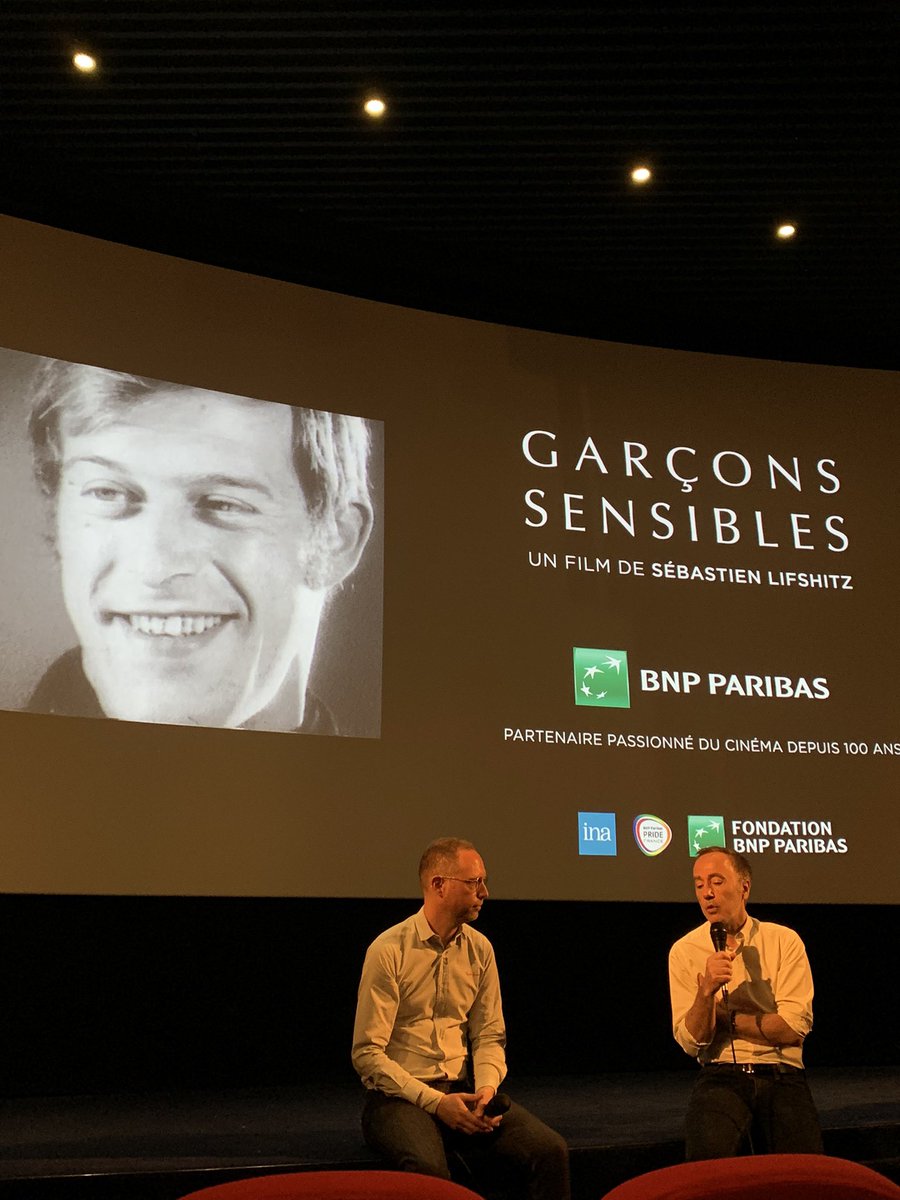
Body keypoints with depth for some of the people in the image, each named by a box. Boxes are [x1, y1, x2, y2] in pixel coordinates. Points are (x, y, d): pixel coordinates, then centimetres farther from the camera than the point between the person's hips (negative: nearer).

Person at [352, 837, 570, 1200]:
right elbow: (367, 1053, -11)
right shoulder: (389, 950, -10)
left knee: (550, 1150, -19)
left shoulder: (480, 948, 7)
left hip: (463, 1090, 5)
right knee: (428, 1167, -37)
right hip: (400, 1095, -5)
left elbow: (490, 1036, 10)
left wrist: (486, 1089, -10)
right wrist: (434, 1101, -18)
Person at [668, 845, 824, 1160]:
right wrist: (706, 992, -21)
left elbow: (795, 1026, -6)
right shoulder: (684, 951, 4)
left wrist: (725, 1018, -3)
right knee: (709, 1153, -30)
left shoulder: (784, 941, 3)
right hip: (720, 1077, 0)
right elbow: (690, 1041, -3)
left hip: (782, 1076, 1)